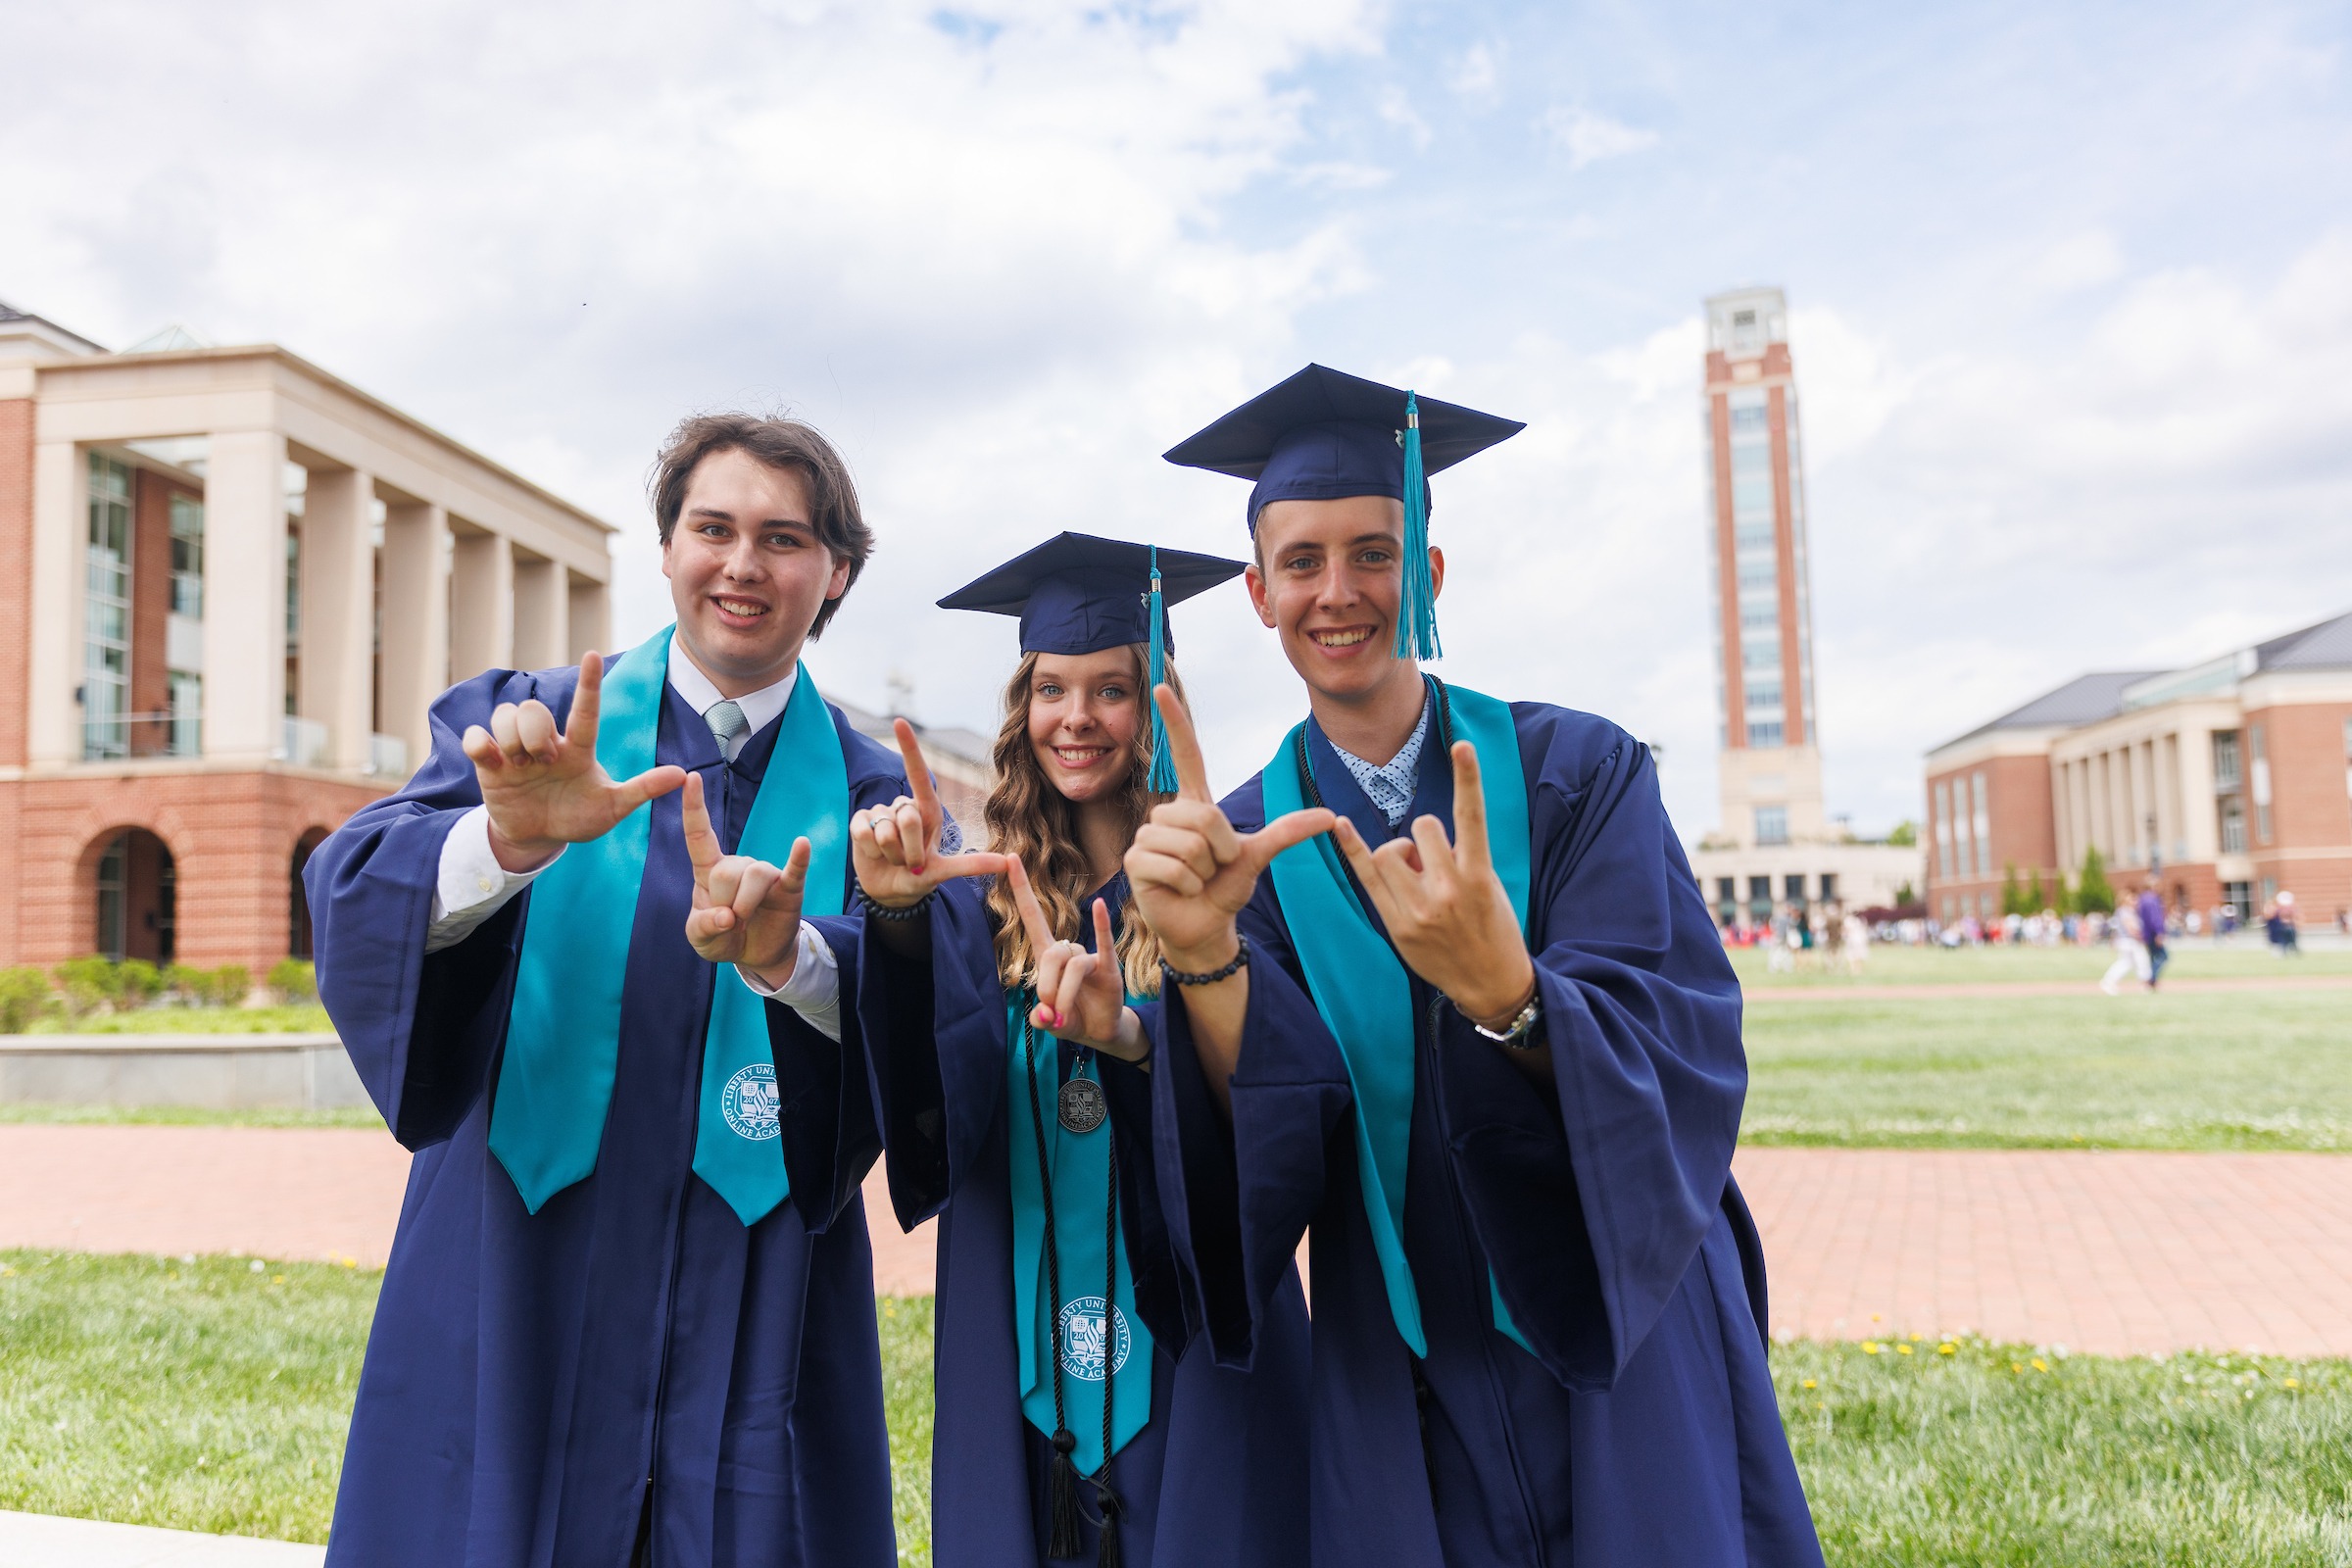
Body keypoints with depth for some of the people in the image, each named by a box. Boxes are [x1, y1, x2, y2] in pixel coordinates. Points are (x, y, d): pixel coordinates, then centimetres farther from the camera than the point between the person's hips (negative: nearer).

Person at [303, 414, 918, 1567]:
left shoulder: (867, 798, 2)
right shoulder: (524, 725, 2)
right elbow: (351, 896, -14)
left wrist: (792, 956, -32)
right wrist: (510, 839, -34)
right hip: (516, 1294, 0)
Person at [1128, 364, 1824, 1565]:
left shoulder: (1581, 773, -8)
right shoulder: (1244, 839, -3)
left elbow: (1685, 1059, -19)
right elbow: (1277, 1140, -14)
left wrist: (1504, 993, -38)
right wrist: (1206, 957, -33)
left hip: (1636, 1366, -1)